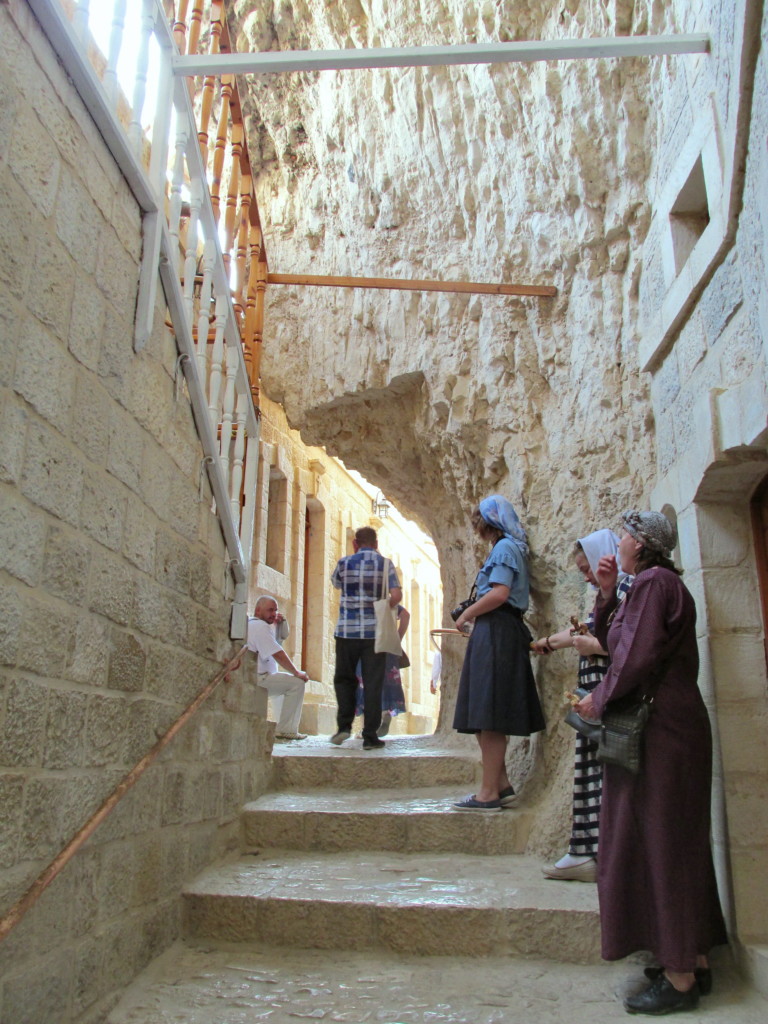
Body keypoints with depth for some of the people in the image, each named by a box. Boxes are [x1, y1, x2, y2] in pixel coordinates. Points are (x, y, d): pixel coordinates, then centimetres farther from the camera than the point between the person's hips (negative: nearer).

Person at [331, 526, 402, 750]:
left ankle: (344, 725, 6)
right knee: (373, 683, 3)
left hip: (347, 630, 0)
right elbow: (396, 595, -8)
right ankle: (370, 737, 4)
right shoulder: (385, 564, 2)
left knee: (344, 679, 16)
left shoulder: (344, 563, 2)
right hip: (375, 631, 0)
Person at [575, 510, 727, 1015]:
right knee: (675, 842, 15)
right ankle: (694, 961, 25)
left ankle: (680, 978, 5)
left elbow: (638, 656, -23)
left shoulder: (652, 582, -15)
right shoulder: (660, 583, 17)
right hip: (672, 725, 11)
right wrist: (608, 594, 7)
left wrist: (600, 699, -10)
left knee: (659, 842, -4)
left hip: (659, 731, -10)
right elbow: (613, 641, 18)